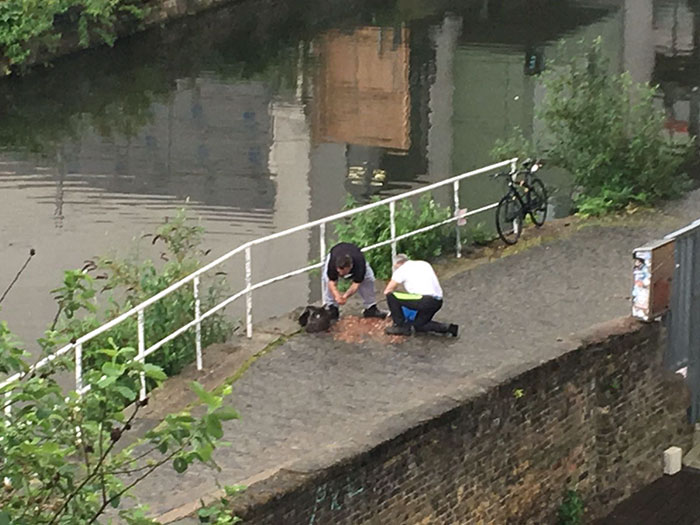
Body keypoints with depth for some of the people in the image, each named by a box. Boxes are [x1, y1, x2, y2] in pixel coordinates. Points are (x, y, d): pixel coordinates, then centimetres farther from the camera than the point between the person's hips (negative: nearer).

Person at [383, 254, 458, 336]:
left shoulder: (401, 270, 8)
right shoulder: (424, 264, 26)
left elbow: (388, 291, 9)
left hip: (424, 301, -8)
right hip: (438, 301, 8)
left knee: (391, 297, -1)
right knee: (419, 326, 25)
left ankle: (401, 326, 5)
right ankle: (448, 328, 9)